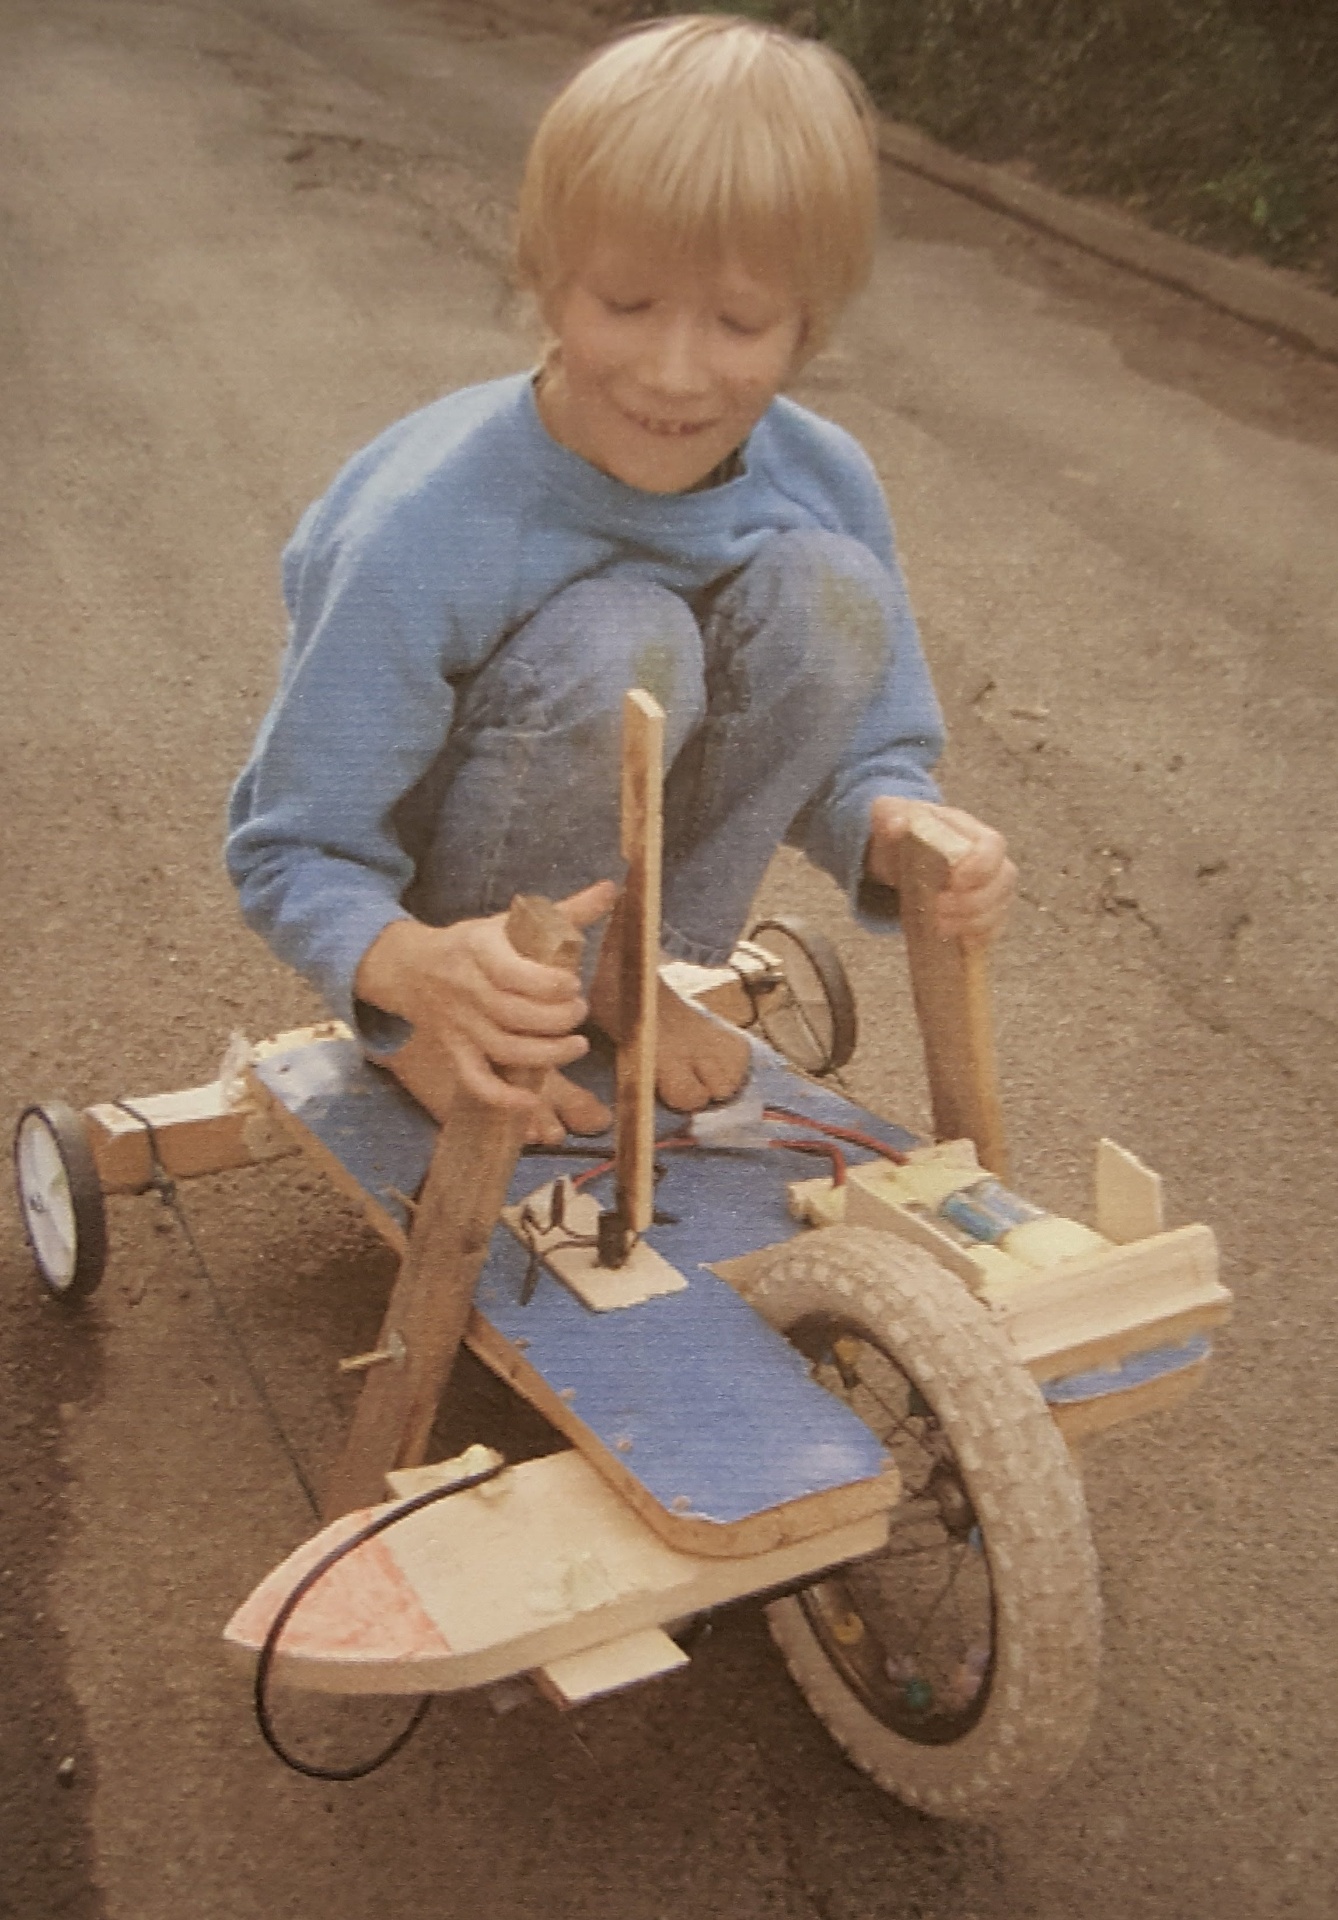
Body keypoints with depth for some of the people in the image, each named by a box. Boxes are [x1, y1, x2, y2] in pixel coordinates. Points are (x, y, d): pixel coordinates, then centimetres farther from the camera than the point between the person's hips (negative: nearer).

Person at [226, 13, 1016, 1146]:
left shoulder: (822, 486, -15)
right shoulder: (422, 534, -30)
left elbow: (864, 750, -3)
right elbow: (298, 858, -24)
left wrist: (896, 827, -28)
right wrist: (421, 969, -46)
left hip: (609, 858, 5)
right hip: (423, 885, -4)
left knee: (829, 589, -20)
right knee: (625, 642, -34)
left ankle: (632, 975, -4)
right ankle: (458, 1024, -10)